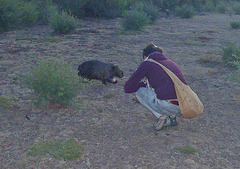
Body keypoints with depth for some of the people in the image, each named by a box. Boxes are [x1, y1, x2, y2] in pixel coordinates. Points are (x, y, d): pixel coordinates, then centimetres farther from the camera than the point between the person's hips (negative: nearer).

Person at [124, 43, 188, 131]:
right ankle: (172, 116, 18)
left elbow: (127, 88, 11)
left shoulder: (146, 64, 8)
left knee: (139, 91, 18)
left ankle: (162, 117, 8)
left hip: (167, 106, -6)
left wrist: (144, 83, 28)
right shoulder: (171, 62, 26)